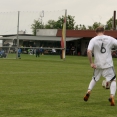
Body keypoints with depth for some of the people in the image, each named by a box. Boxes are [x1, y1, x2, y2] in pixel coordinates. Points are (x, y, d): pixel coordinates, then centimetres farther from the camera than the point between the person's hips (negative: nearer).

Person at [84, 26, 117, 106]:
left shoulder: (93, 40, -1)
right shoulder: (110, 39, 1)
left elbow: (89, 51, -14)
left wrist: (91, 63, -8)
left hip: (98, 64, 2)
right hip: (108, 64, -2)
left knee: (94, 79, 25)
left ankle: (88, 92, 7)